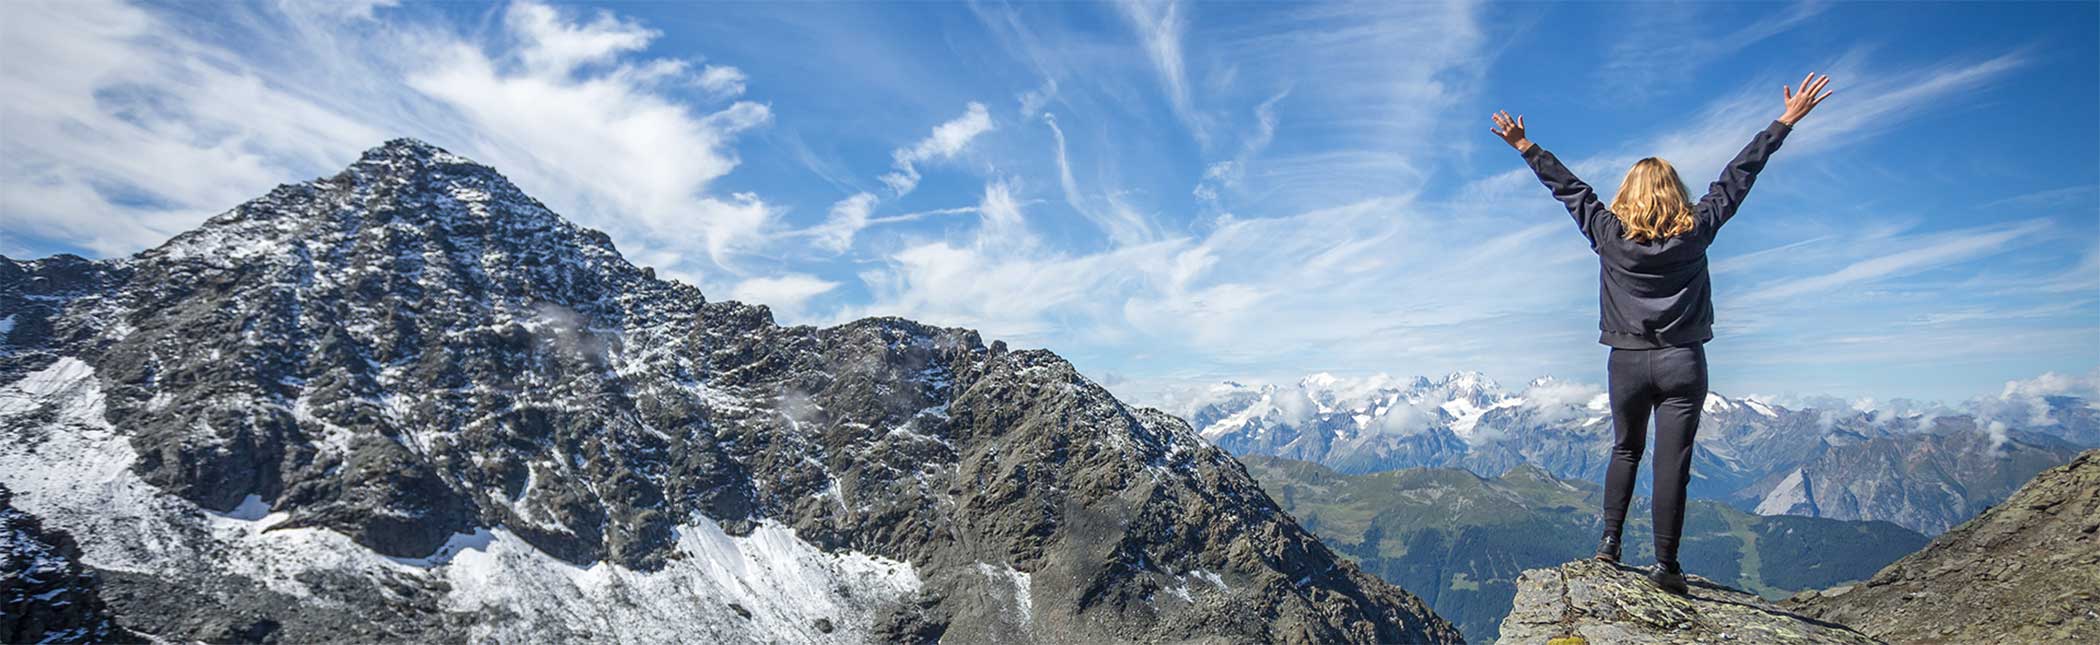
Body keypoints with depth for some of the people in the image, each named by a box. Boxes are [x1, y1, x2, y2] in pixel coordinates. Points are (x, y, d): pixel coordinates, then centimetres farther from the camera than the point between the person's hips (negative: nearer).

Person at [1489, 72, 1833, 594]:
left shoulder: (1609, 234, -4)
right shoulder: (1695, 232, -1)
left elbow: (1568, 187, 4)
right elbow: (1738, 176, 6)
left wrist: (1524, 147, 14)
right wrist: (1786, 121, 14)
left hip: (1628, 360, 1)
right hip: (1682, 361, 0)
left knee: (1625, 450, 18)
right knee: (1673, 462, 1)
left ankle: (1610, 541, 16)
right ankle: (1665, 564, 4)